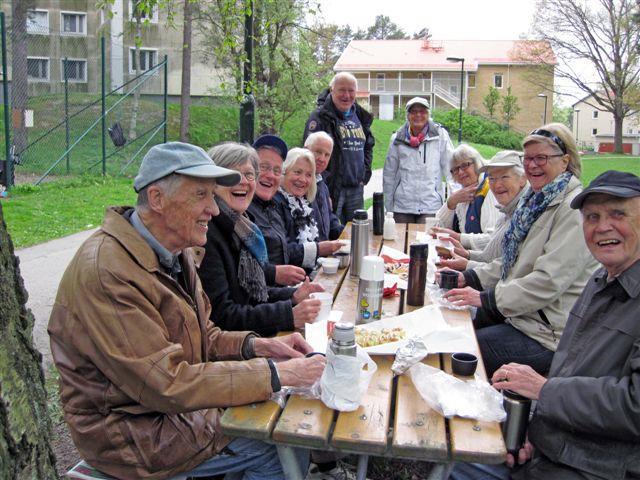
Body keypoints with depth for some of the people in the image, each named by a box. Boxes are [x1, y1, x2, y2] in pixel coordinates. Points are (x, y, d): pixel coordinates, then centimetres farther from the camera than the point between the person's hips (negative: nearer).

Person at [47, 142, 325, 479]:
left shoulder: (175, 252, 2)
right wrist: (275, 374, -27)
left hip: (173, 400, 9)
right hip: (132, 431, -8)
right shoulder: (106, 273, -28)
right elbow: (167, 385, -29)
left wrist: (255, 346, -9)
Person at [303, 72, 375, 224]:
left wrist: (365, 174, 12)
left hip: (356, 190, 7)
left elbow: (368, 146, 25)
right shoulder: (320, 117, -9)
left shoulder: (360, 116, 13)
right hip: (331, 190, -6)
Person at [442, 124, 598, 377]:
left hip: (549, 334, -9)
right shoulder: (536, 199, 12)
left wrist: (486, 299, -21)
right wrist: (469, 278, 4)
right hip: (520, 314, 9)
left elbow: (549, 281, -25)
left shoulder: (574, 208, -18)